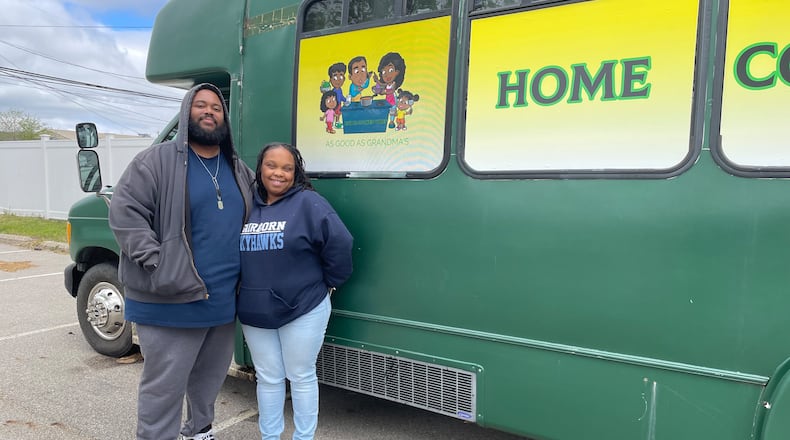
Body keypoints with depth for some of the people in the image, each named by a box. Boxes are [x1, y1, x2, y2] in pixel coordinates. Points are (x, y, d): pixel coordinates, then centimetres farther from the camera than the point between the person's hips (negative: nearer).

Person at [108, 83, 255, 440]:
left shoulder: (238, 169, 12)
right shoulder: (158, 161, -8)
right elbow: (124, 213, -13)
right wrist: (157, 264, -20)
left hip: (225, 299, 7)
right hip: (171, 301, -6)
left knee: (211, 377, 23)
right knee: (164, 386, 3)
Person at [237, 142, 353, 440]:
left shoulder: (308, 203, -10)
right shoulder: (246, 206, 5)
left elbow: (339, 243, -15)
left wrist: (328, 283, -7)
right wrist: (242, 290, 11)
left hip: (302, 310, -4)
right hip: (254, 313, 4)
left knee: (301, 377, 11)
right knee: (268, 378, 17)